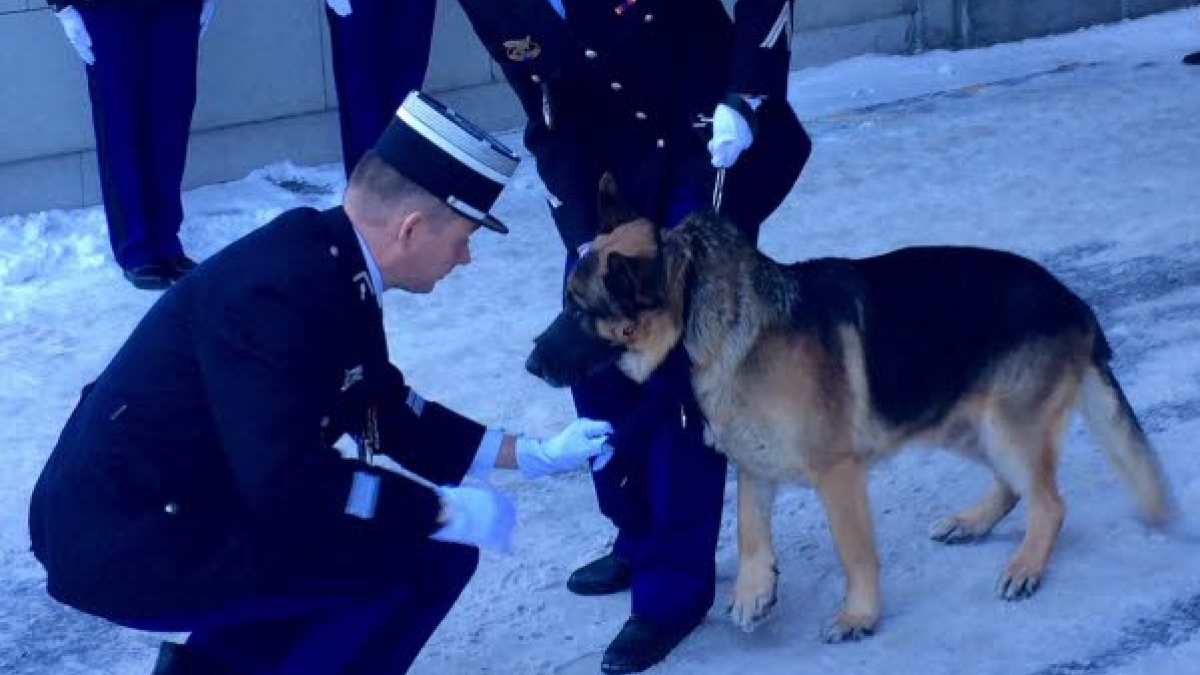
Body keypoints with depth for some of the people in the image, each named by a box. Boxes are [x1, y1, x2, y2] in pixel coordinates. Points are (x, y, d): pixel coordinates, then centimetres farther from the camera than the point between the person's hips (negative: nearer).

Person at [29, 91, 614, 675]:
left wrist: (531, 454, 16)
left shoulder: (329, 262, 4)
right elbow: (289, 486, -29)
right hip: (131, 546, -10)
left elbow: (384, 411, 17)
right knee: (429, 556, -13)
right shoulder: (281, 291, -25)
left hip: (160, 511, 10)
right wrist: (450, 511, -18)